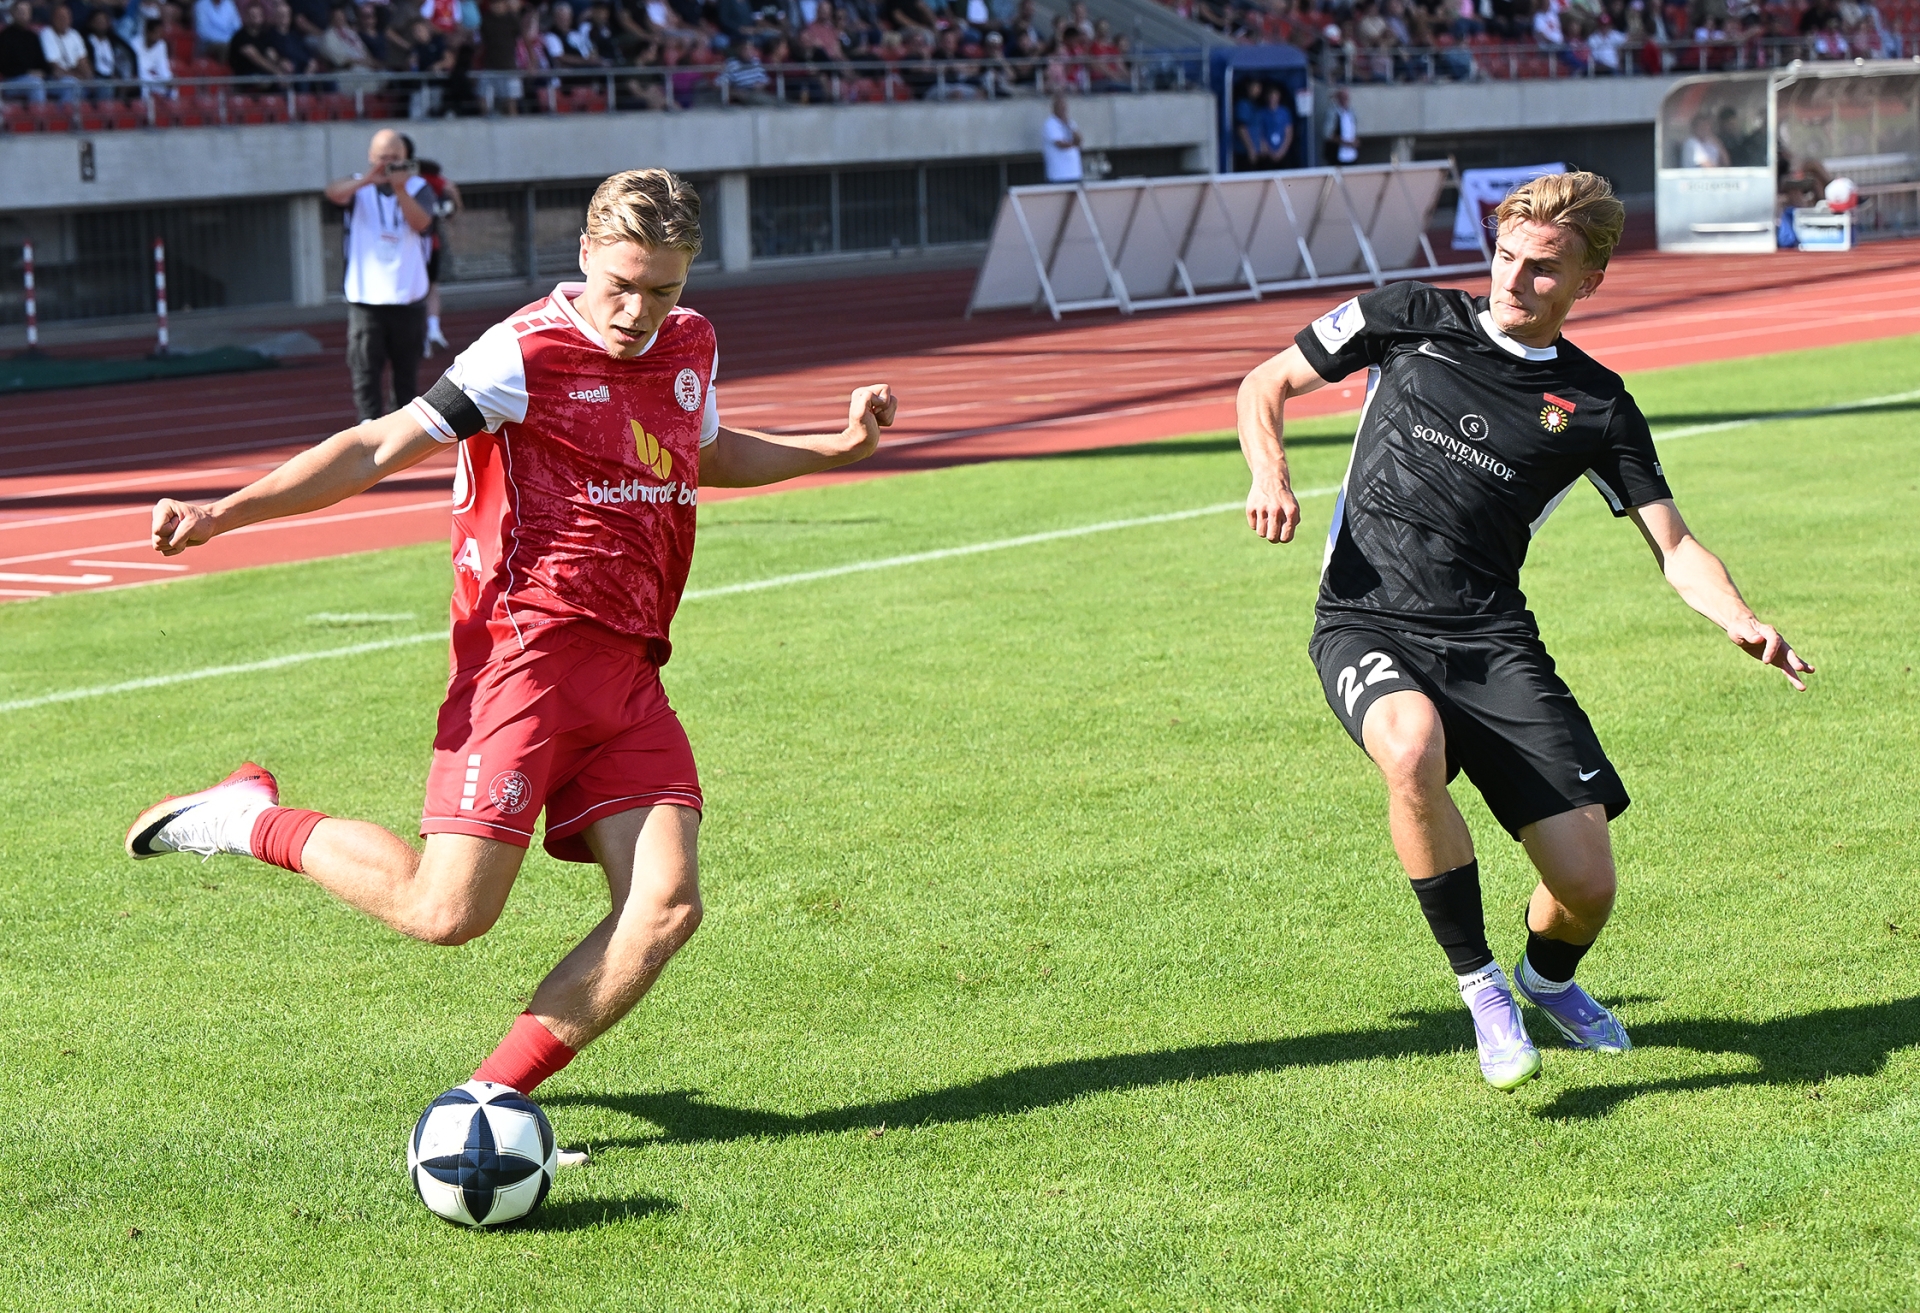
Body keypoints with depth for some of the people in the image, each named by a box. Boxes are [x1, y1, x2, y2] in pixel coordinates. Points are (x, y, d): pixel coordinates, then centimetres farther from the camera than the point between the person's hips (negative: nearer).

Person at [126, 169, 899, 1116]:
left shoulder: (690, 345, 15)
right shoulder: (528, 352, -8)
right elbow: (380, 448, -8)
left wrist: (837, 446, 28)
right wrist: (226, 512, -16)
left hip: (628, 672, 7)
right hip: (526, 651, -7)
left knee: (666, 908, -9)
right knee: (445, 912, -15)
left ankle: (490, 1099, 1)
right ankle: (251, 818, 9)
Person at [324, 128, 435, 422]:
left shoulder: (418, 187, 4)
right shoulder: (359, 188, 3)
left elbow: (421, 223, -13)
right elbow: (334, 192, -19)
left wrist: (400, 189, -28)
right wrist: (367, 180, -38)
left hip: (409, 298, 1)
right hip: (365, 299, -1)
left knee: (407, 370, 9)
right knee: (365, 370, -8)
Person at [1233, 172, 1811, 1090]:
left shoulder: (1596, 407, 9)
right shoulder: (1410, 319, 7)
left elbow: (1675, 547, 9)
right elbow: (1265, 384, 15)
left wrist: (1742, 624, -12)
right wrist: (1270, 477, -6)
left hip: (1492, 639, 2)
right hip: (1366, 624, -1)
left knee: (1586, 886, -9)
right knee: (1413, 745, -38)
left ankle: (1549, 979, 33)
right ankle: (1479, 985, -16)